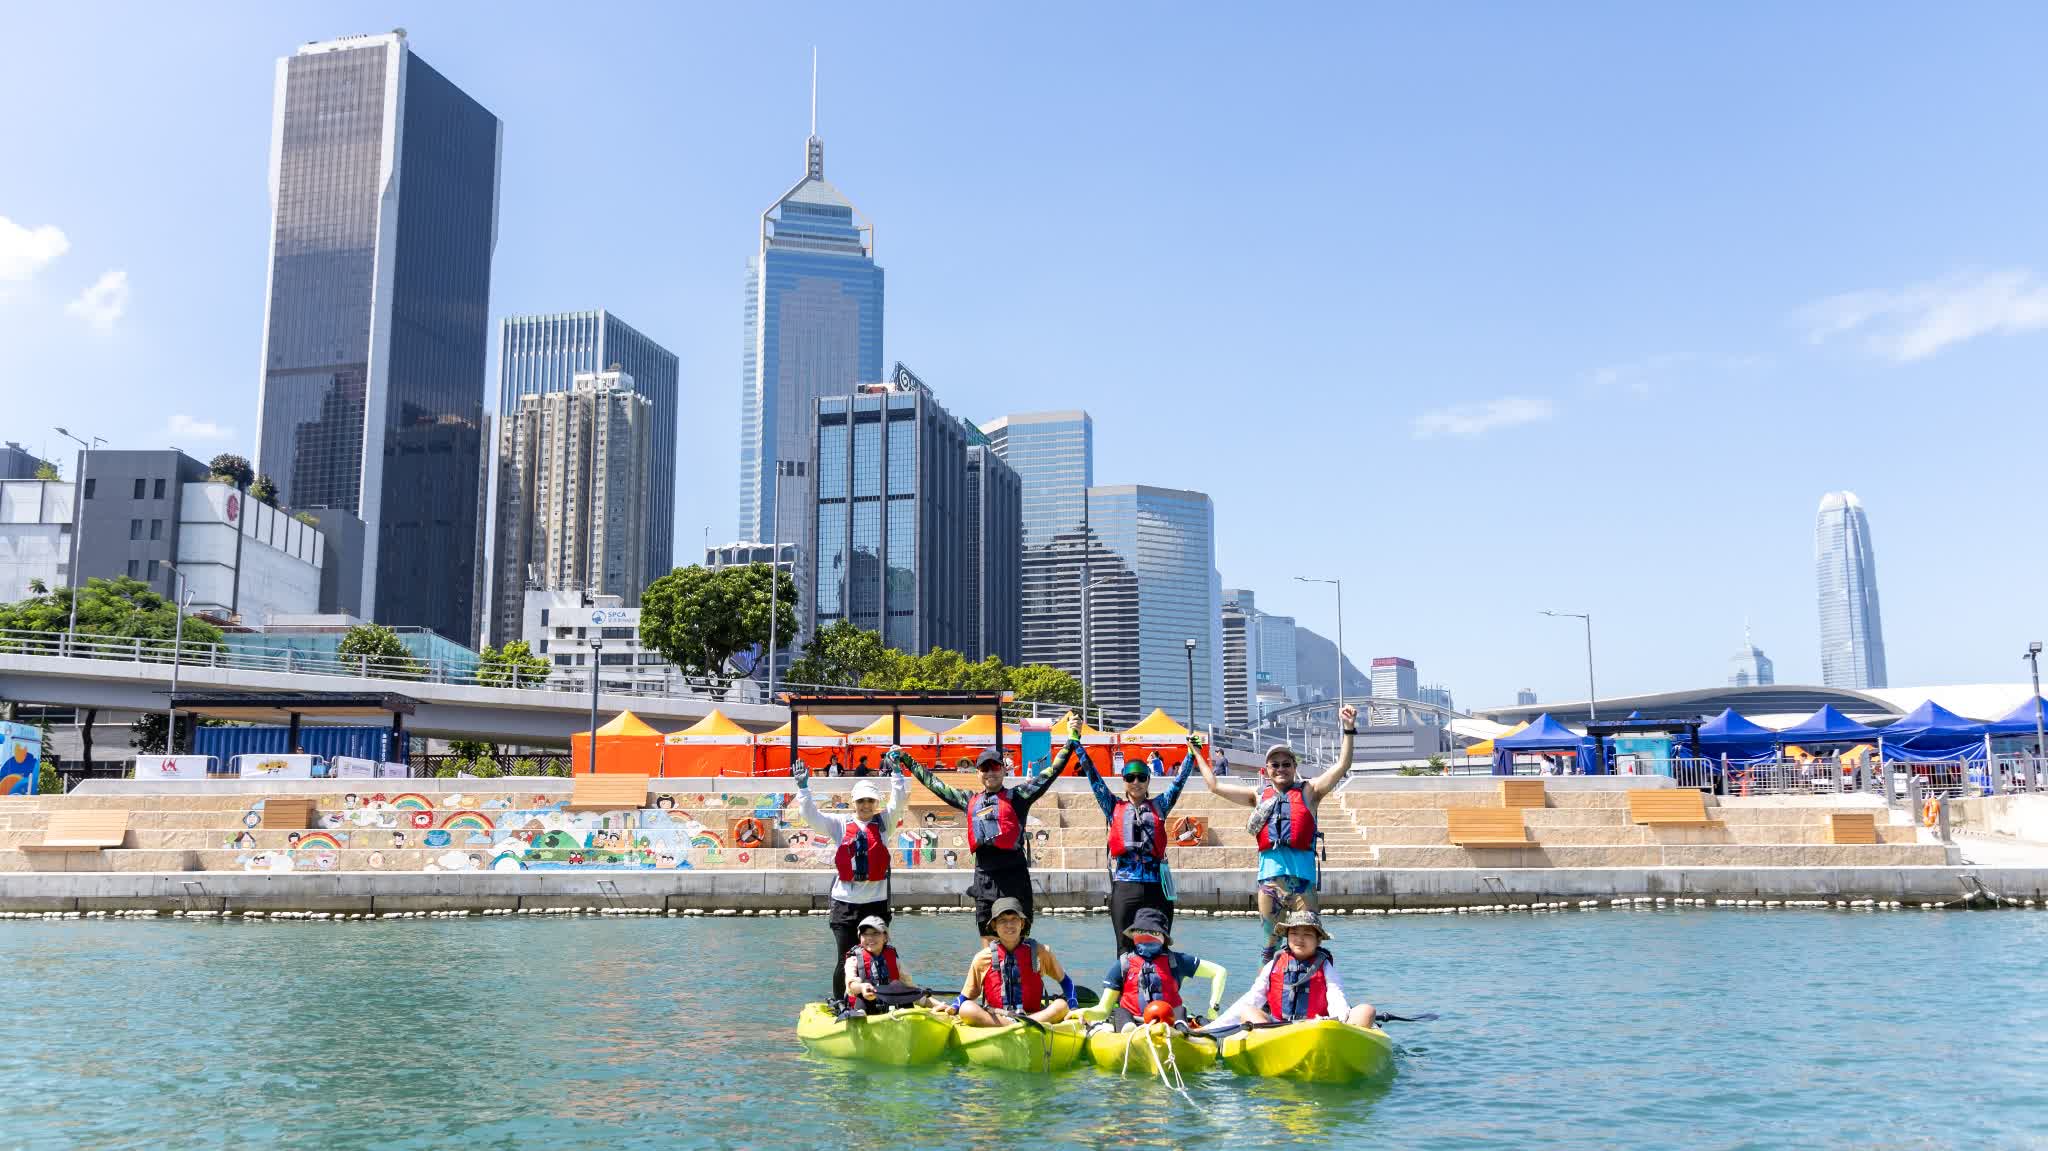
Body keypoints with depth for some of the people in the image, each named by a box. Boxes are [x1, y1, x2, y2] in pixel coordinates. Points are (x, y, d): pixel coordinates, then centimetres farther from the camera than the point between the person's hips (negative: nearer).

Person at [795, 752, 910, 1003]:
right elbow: (811, 815, 2)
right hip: (845, 901, 0)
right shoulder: (840, 824, 7)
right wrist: (803, 787, -7)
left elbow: (898, 802, -5)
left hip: (876, 901, 0)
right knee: (845, 960, 3)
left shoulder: (884, 823, 7)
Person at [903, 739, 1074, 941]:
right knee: (988, 941, 9)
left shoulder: (1016, 796, 5)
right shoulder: (971, 801, 18)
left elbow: (1053, 771, 3)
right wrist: (909, 762, 31)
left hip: (1013, 875, -5)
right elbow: (935, 784, 27)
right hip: (983, 876, 5)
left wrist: (1071, 742, -1)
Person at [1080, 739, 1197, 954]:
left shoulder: (1159, 807, 13)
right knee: (1126, 950, 2)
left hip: (1156, 887, 0)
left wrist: (1191, 752, 0)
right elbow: (1093, 777, 10)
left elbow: (1179, 781, 9)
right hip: (1124, 886, 0)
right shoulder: (1114, 807, 12)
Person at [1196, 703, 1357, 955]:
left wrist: (1349, 731, -8)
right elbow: (1215, 785, 23)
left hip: (1301, 875, -2)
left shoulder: (1308, 791, 9)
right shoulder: (1259, 796, 17)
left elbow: (1342, 766, 1)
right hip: (1269, 875, 2)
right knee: (1272, 937, 8)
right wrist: (1197, 755, 30)